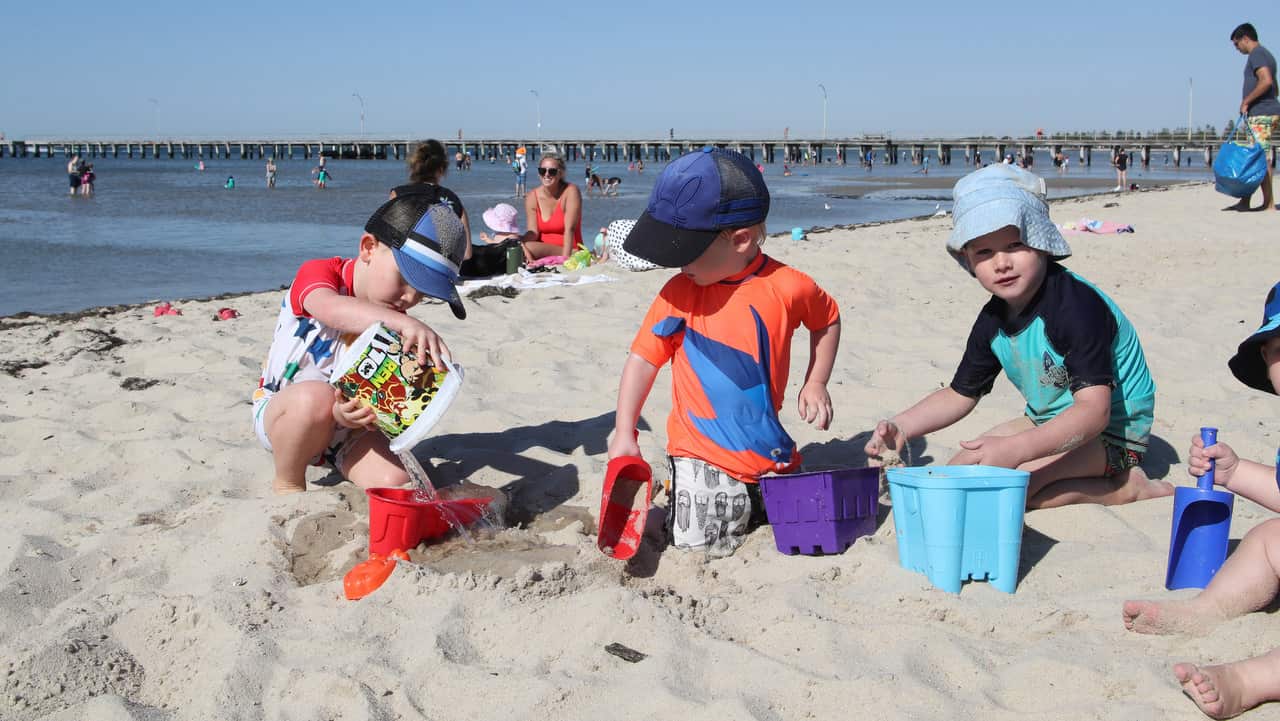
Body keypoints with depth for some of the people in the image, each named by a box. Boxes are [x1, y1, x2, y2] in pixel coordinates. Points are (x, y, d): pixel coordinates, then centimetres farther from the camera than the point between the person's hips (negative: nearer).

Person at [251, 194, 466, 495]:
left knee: (397, 482, -24)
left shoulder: (398, 329, -6)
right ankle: (287, 483, -11)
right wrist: (405, 323, -59)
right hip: (278, 413, -2)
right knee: (315, 396, -38)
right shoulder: (318, 272, -15)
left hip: (345, 426, 2)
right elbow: (331, 309, -41)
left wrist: (349, 414, -39)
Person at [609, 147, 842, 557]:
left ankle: (750, 490, 37)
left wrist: (815, 384, 3)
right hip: (702, 448, -1)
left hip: (768, 446, 1)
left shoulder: (787, 288, -11)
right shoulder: (679, 293, -10)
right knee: (702, 544, -13)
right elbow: (643, 358, -3)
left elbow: (827, 321, 10)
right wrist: (624, 434, -8)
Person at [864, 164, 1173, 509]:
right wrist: (901, 427, -9)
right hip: (1049, 422, 9)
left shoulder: (1076, 305, -28)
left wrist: (1016, 450, -49)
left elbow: (1094, 409, -36)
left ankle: (1120, 487, -10)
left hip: (1111, 430, -9)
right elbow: (959, 395, 9)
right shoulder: (993, 320, -2)